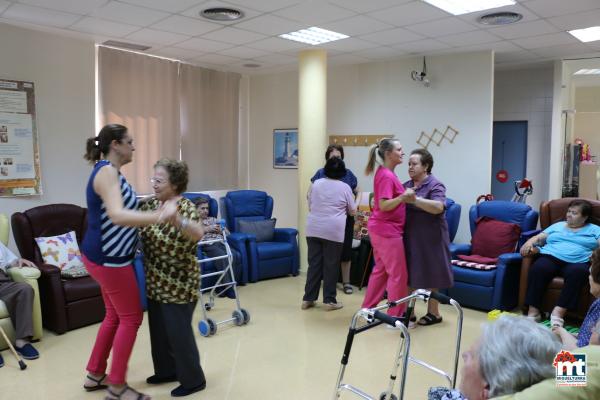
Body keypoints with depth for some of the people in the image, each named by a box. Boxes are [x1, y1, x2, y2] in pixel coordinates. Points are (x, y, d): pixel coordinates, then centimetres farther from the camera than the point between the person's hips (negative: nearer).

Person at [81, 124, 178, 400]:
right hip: (108, 258, -10)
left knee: (115, 315, 19)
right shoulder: (107, 171, -19)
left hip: (105, 255, 10)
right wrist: (158, 217, -51)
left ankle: (95, 375, 32)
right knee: (131, 318, 0)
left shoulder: (109, 171, 12)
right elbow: (118, 216, -36)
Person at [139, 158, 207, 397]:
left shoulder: (186, 207, -18)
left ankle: (193, 380, 19)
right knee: (159, 329, 19)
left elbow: (198, 234, -37)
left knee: (179, 331, 2)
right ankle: (167, 370, 38)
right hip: (156, 282, 8)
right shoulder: (151, 204, 5)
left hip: (179, 284, -8)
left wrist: (176, 218, -53)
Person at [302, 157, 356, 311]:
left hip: (313, 229, 3)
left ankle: (308, 299, 13)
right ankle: (329, 300, 10)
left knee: (314, 264, 9)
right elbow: (352, 211, 9)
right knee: (331, 266, 4)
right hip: (334, 231, -3)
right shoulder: (345, 187, 0)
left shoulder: (316, 183, 8)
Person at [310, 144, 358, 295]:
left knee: (345, 250, 6)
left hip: (345, 218, 1)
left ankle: (346, 282, 17)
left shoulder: (348, 174, 5)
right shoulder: (321, 173, 1)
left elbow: (358, 192, 13)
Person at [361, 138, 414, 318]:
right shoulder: (387, 176, -18)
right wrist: (403, 197, -35)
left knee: (381, 269, 17)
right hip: (387, 230, -10)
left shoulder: (385, 173, 12)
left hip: (380, 229, 10)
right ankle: (395, 317, 9)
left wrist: (405, 195, 12)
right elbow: (384, 205, -24)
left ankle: (368, 309, 26)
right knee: (398, 274, -1)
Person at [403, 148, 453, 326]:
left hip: (429, 239, -6)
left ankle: (434, 313, 18)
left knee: (430, 275, 5)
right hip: (410, 238, 6)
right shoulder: (406, 185, 10)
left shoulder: (435, 185, -9)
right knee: (411, 274, 11)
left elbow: (439, 207, -26)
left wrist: (415, 200, -33)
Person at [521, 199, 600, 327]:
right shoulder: (557, 226, 29)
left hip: (577, 262, -1)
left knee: (577, 272, -38)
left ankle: (559, 312, -39)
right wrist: (529, 243, 1)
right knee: (538, 268, -33)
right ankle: (533, 311, -31)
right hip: (551, 257, 2)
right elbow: (539, 237, 23)